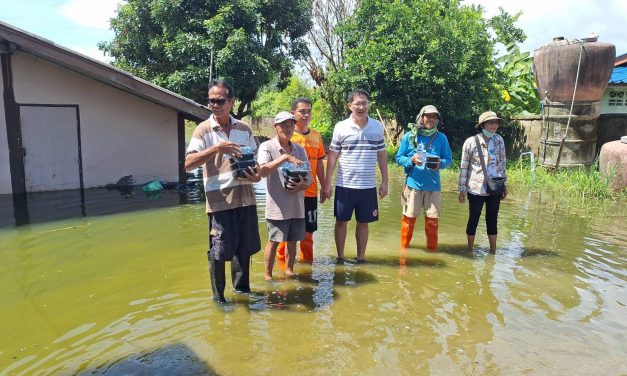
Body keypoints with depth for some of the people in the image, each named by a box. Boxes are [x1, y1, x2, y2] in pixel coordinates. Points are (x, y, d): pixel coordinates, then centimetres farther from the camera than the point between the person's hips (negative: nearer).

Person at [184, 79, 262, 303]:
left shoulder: (244, 128, 10)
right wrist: (216, 148, -25)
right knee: (219, 250, 1)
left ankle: (241, 287, 32)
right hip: (219, 197, -4)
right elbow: (188, 164, -13)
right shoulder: (204, 129, -2)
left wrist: (256, 175, -4)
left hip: (245, 195, 4)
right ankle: (218, 296, 19)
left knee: (245, 246, 13)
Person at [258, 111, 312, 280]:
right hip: (277, 206, -5)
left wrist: (303, 184, -12)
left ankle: (289, 271, 30)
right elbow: (262, 171, -20)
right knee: (273, 241, 3)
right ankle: (268, 275, 17)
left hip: (297, 205, 5)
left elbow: (309, 176, 11)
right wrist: (285, 157, -24)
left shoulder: (300, 149, 10)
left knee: (292, 241, 14)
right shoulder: (267, 147, -5)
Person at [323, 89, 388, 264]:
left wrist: (384, 181, 5)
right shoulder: (341, 127, -4)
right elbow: (332, 156, -1)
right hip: (344, 185, -1)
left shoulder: (377, 127, 2)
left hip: (368, 185, 1)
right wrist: (327, 183, -5)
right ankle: (340, 257, 22)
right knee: (341, 221, 7)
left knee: (363, 223, 10)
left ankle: (361, 258, 24)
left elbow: (381, 155, 7)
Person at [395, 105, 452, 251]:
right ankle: (404, 248, 22)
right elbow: (399, 158, 2)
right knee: (408, 219, 6)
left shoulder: (441, 138, 2)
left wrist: (439, 163, -15)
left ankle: (432, 250, 24)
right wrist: (411, 160, -17)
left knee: (432, 221, 7)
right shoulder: (409, 136, -1)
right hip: (413, 184, -1)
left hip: (433, 186, 1)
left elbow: (448, 160, 7)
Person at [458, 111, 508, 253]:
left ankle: (493, 251, 25)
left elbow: (502, 164, 10)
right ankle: (470, 249, 24)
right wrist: (462, 189, -4)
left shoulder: (499, 140, 2)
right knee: (473, 219, 8)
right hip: (476, 189, -3)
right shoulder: (471, 142, -9)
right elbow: (464, 167, -5)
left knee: (492, 220, 12)